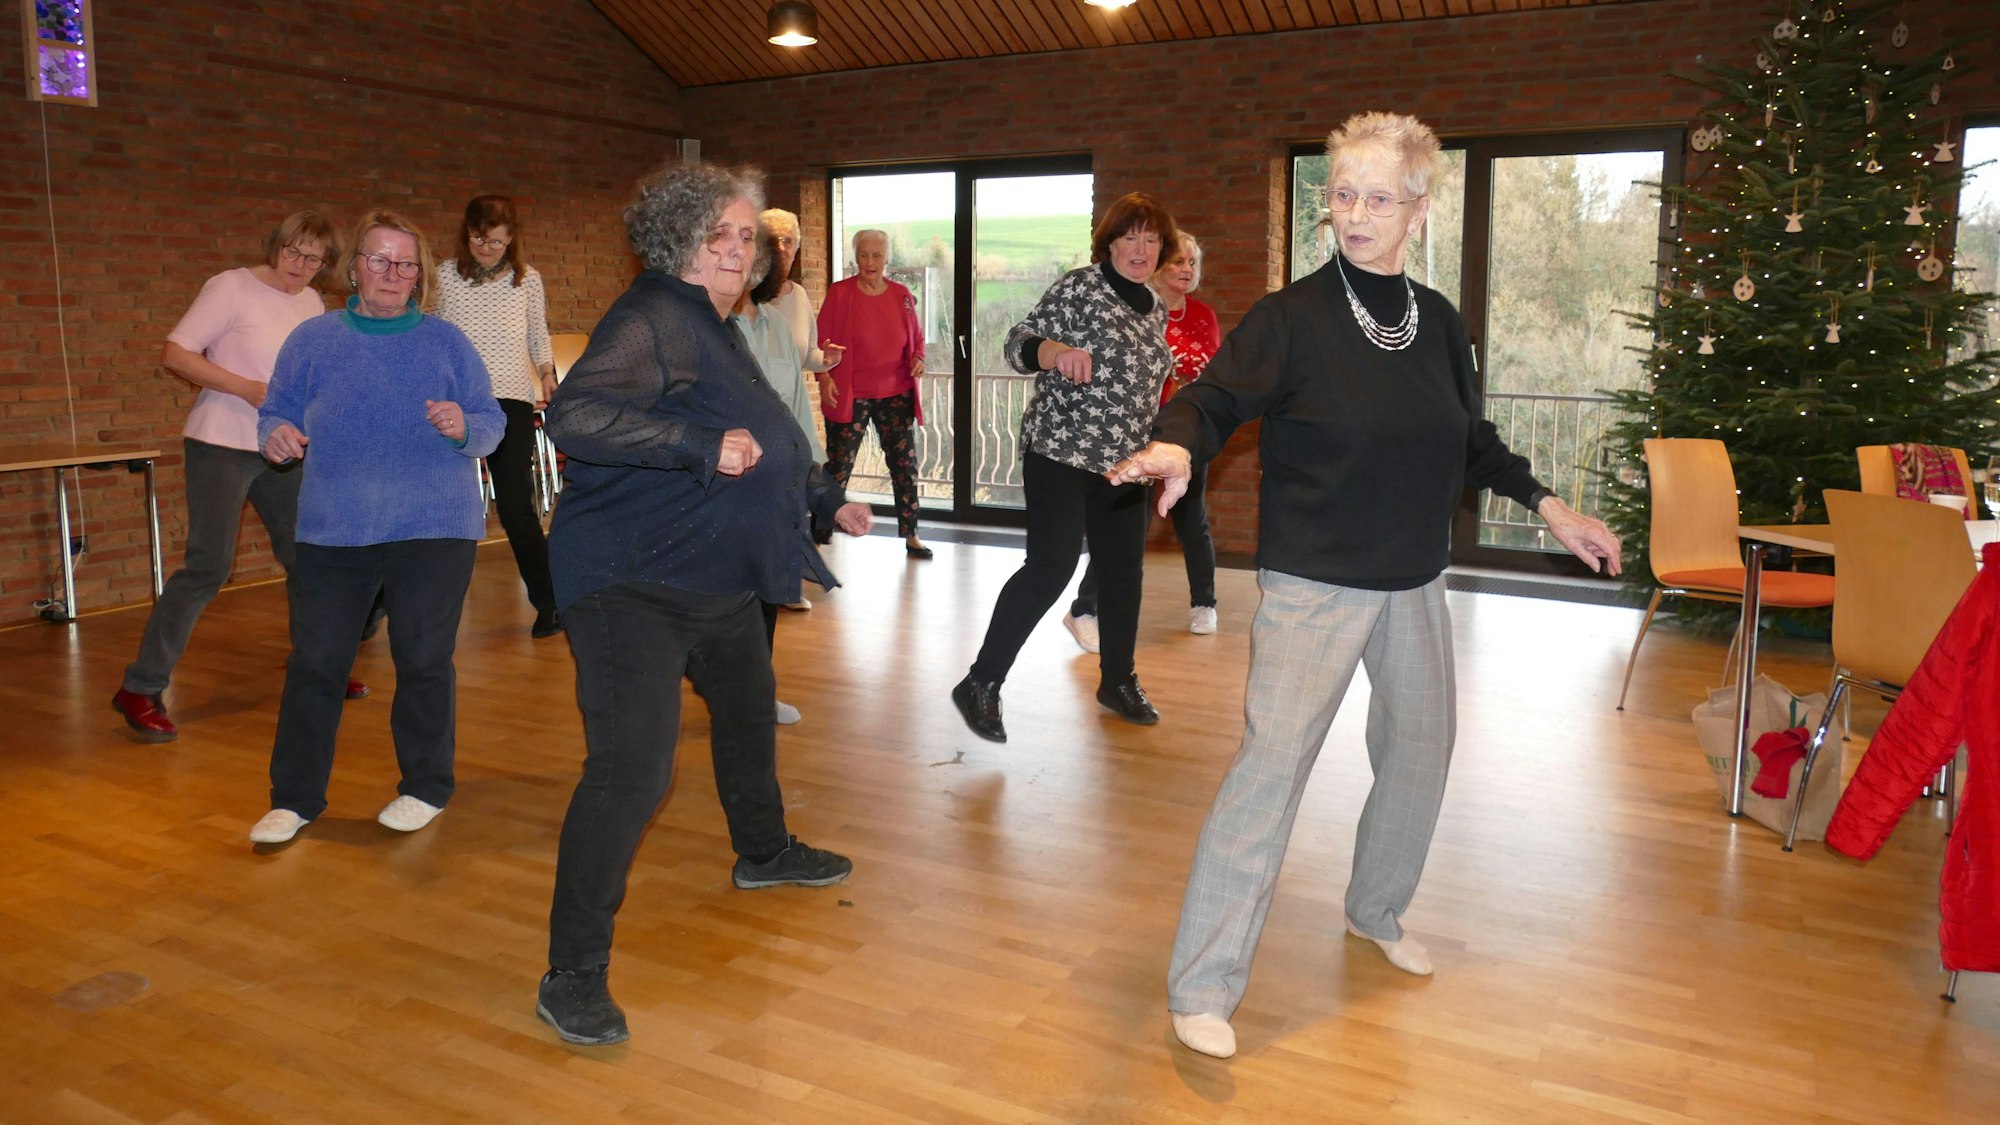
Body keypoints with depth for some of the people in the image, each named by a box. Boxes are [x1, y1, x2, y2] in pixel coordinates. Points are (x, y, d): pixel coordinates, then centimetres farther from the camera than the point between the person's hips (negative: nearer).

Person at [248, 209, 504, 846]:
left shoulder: (446, 342, 5)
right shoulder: (313, 340, 8)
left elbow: (492, 423, 4)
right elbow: (277, 413, 10)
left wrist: (464, 427, -18)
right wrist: (276, 435, -12)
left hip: (433, 530, -1)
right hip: (333, 530, 2)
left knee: (424, 661, 5)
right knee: (314, 663, 5)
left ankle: (426, 788, 22)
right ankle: (295, 798, 19)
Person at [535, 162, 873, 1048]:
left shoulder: (715, 329, 14)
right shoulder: (655, 318, -19)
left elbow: (765, 445, 28)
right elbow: (576, 414, -36)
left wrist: (825, 501, 33)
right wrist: (705, 444, -38)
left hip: (717, 577, 11)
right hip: (632, 584, -11)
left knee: (749, 710, 28)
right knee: (632, 768, -19)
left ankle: (763, 852, 53)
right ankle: (573, 976, -7)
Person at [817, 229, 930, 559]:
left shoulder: (902, 295, 6)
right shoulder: (839, 293, -4)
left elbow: (916, 337, 17)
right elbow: (822, 340, -2)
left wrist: (918, 359, -3)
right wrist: (824, 377, -13)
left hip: (896, 395, 3)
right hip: (849, 396, -3)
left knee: (905, 464, 5)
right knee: (838, 466, 1)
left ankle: (910, 536, 15)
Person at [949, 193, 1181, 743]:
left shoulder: (1156, 309, 14)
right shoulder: (1080, 287, -6)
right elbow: (1018, 344, -13)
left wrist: (1152, 449, 23)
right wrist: (1057, 349, -32)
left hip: (1123, 461, 7)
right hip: (1060, 450, -7)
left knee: (1124, 572, 11)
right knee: (1050, 567, -15)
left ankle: (1118, 681, 29)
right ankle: (981, 684, -7)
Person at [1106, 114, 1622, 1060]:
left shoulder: (1438, 322, 5)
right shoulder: (1293, 317, -11)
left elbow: (1471, 440, 17)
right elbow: (1216, 396, -22)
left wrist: (1546, 503, 12)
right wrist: (1176, 446, -43)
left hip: (1412, 584, 6)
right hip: (1312, 584, -6)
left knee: (1420, 752, 17)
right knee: (1270, 763, -13)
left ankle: (1376, 912, 43)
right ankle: (1202, 987, -5)